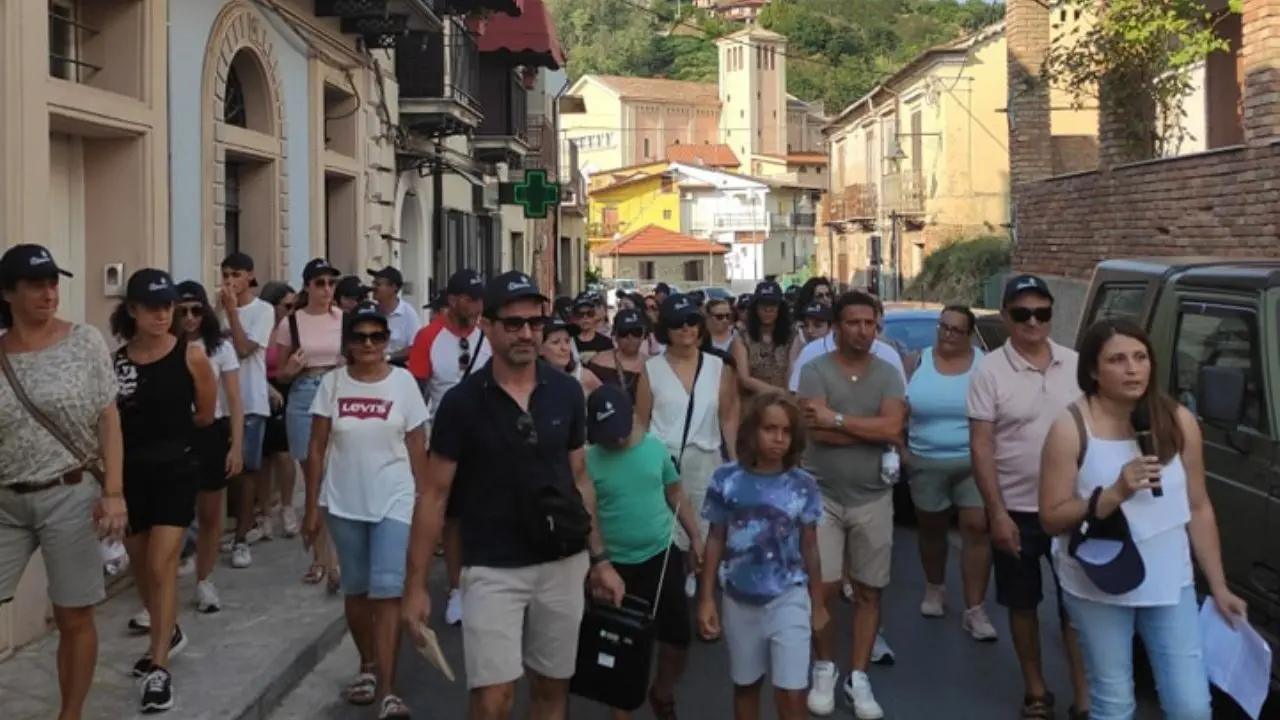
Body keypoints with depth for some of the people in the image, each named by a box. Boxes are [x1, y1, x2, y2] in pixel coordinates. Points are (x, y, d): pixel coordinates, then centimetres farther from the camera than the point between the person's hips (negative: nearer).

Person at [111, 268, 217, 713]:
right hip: (129, 473, 4)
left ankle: (160, 668, -4)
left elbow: (205, 416, 3)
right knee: (141, 568, 16)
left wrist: (168, 426, 7)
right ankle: (168, 634, 42)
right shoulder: (115, 362, -2)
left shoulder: (191, 356, -7)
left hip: (175, 470, -3)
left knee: (161, 567, -10)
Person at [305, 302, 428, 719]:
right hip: (344, 503, 2)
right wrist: (311, 507, 0)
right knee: (356, 589, 14)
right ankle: (367, 666, 33)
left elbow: (417, 450, -1)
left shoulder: (403, 382, -4)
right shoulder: (332, 383, -1)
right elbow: (317, 449, 2)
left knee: (388, 590, -10)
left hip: (393, 501, -2)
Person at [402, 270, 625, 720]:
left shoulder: (566, 392, 0)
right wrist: (416, 583, -8)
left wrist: (599, 558, 7)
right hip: (492, 569, -3)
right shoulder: (462, 402, -9)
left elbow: (579, 479, 10)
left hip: (563, 564, 3)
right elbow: (434, 495, -5)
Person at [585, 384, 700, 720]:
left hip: (661, 557, 3)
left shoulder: (656, 447, -2)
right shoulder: (589, 460, -12)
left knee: (679, 635, 7)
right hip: (616, 566, -3)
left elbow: (676, 495, 9)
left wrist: (696, 537, 6)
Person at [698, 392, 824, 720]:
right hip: (740, 601, 1)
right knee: (746, 685, 18)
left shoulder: (803, 486, -8)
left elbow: (809, 547, 2)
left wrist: (818, 603, 8)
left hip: (788, 599, -1)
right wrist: (706, 598, 0)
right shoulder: (726, 480, -8)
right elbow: (716, 540, 0)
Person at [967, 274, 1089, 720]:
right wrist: (997, 514, -14)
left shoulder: (1075, 364, 0)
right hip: (1017, 510, -1)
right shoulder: (990, 371, -9)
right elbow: (980, 447, -10)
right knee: (1023, 605, 11)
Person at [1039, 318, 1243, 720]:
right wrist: (1116, 493, -24)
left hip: (1171, 584, 2)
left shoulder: (1179, 422, -2)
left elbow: (1198, 509, 5)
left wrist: (1218, 586, 5)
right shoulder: (1071, 429, -11)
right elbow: (1051, 519, -11)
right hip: (1099, 588, -2)